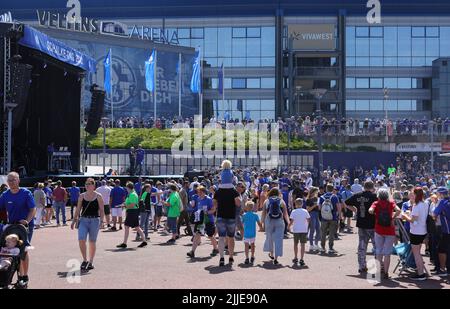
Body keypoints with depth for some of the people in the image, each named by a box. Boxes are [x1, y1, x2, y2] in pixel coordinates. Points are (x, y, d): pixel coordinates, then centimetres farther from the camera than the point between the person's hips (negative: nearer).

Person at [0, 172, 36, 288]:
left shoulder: (26, 193, -9)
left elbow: (33, 209, -11)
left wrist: (27, 221, -25)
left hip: (26, 226, -4)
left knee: (23, 251, -2)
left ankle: (25, 277, 9)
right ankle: (20, 276, 21)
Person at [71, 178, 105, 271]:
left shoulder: (98, 196, 0)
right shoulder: (82, 196, 7)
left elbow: (101, 210, 0)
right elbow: (78, 209, 11)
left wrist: (101, 221, -9)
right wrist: (74, 220, 6)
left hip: (94, 220, -2)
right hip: (83, 220, 2)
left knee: (92, 242, 7)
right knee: (81, 240, -14)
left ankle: (91, 262, 22)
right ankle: (85, 260, 4)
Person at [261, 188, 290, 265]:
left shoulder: (266, 201, 5)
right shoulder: (281, 201, 4)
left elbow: (263, 214, 2)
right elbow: (285, 214, 3)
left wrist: (262, 223, 8)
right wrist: (288, 223, 13)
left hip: (269, 222, 1)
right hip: (279, 222, -1)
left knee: (269, 238, 20)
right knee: (278, 239, 0)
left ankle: (271, 254, 36)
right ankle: (275, 258, -7)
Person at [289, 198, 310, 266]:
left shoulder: (293, 212, -7)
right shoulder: (305, 211, -2)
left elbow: (291, 221, -9)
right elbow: (308, 220, 2)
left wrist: (289, 226, 8)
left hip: (296, 230, 0)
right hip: (304, 230, 0)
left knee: (295, 244, 16)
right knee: (302, 245, 1)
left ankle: (295, 258, 25)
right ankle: (301, 259, -5)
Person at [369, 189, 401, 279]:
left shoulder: (376, 203, -3)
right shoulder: (391, 203, -2)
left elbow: (370, 211, -21)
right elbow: (398, 210, -19)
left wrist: (375, 214, 0)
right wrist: (393, 218, -4)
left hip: (379, 231, 0)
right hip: (390, 231, 0)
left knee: (379, 251, 18)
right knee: (387, 253, 3)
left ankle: (381, 268, 23)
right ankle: (385, 273, 3)